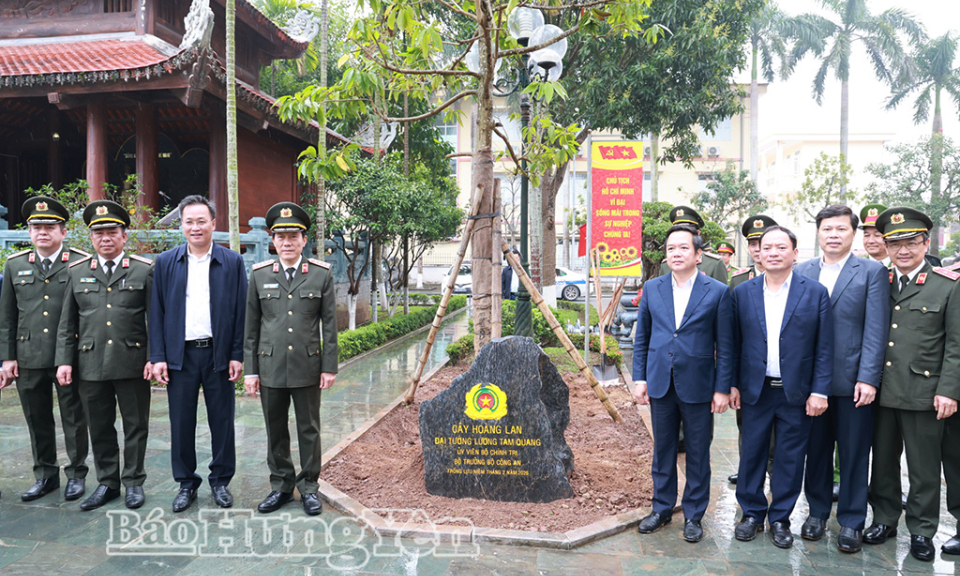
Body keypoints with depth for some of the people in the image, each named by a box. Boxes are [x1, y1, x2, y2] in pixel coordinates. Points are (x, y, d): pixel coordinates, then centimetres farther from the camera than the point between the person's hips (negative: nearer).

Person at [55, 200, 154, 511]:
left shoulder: (144, 270, 2)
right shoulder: (77, 272, 10)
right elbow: (67, 322, 11)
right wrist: (64, 360, 3)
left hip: (132, 364, -2)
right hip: (90, 365, 3)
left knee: (135, 426, 6)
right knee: (100, 428, 11)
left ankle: (133, 482, 21)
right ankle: (107, 483, 25)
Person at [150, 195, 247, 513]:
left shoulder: (232, 262, 2)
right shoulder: (165, 262, 6)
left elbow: (241, 311, 1)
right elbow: (157, 312, 5)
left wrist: (237, 355, -5)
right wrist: (158, 356, -1)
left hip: (218, 353, -1)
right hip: (180, 355, 1)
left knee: (222, 421, 7)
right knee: (181, 423, 7)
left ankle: (221, 481, 22)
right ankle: (186, 483, 22)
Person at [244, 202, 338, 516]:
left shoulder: (322, 274, 0)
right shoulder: (259, 274, 4)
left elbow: (330, 324, 0)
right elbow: (251, 326, 5)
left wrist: (329, 367, -3)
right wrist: (250, 370, 2)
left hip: (307, 367, -1)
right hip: (270, 367, 2)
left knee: (309, 430, 8)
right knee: (275, 431, 11)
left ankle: (309, 487, 22)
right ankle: (281, 486, 26)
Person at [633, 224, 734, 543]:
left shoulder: (718, 292, -4)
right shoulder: (652, 288, 5)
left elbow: (725, 346, -3)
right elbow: (641, 338, 9)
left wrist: (723, 388, -6)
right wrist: (639, 378, 3)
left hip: (698, 387, -2)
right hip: (660, 385, 3)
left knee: (698, 455, 9)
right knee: (662, 450, 14)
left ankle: (694, 516, 25)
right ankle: (661, 509, 30)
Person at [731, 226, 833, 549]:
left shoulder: (815, 293, -2)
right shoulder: (742, 292, 3)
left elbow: (824, 349, -3)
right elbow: (734, 343, 5)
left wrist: (820, 390, -7)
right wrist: (733, 384, 1)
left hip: (797, 392, -1)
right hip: (756, 390, 1)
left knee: (789, 458, 8)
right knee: (751, 454, 9)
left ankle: (780, 518, 24)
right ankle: (752, 513, 26)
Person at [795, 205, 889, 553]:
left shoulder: (872, 272, -2)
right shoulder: (801, 272, 7)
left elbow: (876, 329, -8)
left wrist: (868, 378, -14)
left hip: (853, 380, -2)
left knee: (853, 454, 7)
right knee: (816, 449, 13)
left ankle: (851, 521, 21)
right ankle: (818, 511, 29)